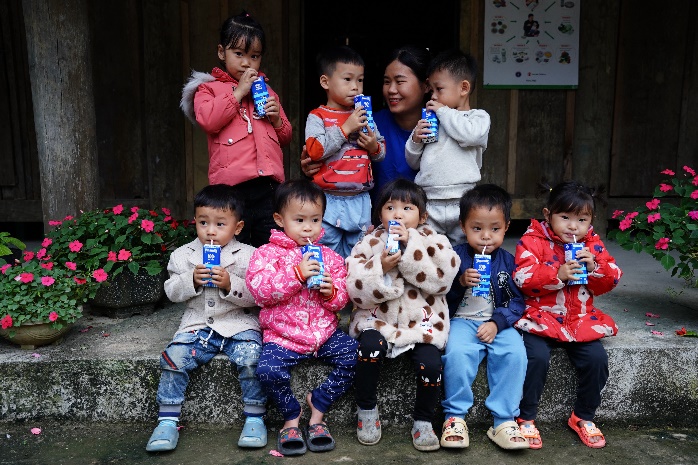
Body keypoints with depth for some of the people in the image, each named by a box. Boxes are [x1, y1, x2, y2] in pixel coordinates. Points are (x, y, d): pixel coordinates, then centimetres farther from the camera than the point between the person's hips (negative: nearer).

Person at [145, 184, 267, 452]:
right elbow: (172, 292, 5)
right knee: (174, 357, -20)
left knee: (250, 357, -27)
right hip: (197, 324, 2)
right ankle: (168, 421, -3)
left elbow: (255, 296, -6)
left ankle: (255, 418, -8)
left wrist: (230, 284, -21)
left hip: (239, 323, -2)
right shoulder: (183, 255, 7)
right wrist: (192, 281, -13)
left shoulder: (248, 256, -2)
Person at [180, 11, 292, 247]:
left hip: (268, 186, 4)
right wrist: (239, 92, -9)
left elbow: (285, 137, 24)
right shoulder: (209, 88, 8)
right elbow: (207, 120, -13)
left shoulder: (267, 91, 21)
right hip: (233, 187, -4)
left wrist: (276, 118, 3)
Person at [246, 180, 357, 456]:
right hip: (283, 334, -3)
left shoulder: (329, 256, 10)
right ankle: (292, 418, 4)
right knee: (268, 369, -26)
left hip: (324, 331, 3)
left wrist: (332, 292, -11)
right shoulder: (268, 253, -1)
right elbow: (259, 290, -17)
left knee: (354, 355, -17)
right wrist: (297, 275, -24)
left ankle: (317, 409, 2)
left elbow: (342, 299, 14)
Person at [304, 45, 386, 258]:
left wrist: (374, 146, -8)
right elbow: (315, 150, -18)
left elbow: (382, 151, 16)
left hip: (360, 200, 5)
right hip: (330, 200, -4)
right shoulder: (318, 117, -4)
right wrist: (345, 128, -17)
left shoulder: (364, 115, 10)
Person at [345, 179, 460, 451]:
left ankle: (423, 421, 6)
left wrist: (410, 245, -20)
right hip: (378, 318, 0)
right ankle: (366, 411, -4)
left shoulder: (433, 241, 2)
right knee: (369, 345, -29)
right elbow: (356, 290, -6)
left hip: (422, 321, 0)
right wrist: (381, 267, -22)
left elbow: (441, 278, -16)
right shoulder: (370, 243, 2)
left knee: (430, 362, -22)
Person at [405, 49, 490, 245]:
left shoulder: (479, 117, 5)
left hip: (462, 204, -3)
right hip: (428, 205, 4)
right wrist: (415, 139, 0)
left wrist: (444, 112, -6)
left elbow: (470, 135, -19)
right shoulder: (430, 122, 17)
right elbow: (414, 162, 20)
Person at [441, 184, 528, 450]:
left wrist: (497, 323, -13)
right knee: (457, 352, -32)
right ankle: (455, 417, -14)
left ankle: (504, 421, -14)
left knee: (515, 353, -27)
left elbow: (517, 301, 3)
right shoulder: (455, 257, 1)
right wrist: (460, 283, -19)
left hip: (498, 324, 2)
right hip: (461, 321, -1)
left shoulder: (507, 261, 7)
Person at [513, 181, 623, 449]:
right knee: (537, 357, -25)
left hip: (581, 320, 4)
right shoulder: (533, 240, -6)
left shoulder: (592, 244, 8)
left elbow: (610, 281, 7)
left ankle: (583, 417, 14)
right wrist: (558, 274, -26)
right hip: (541, 317, -4)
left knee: (597, 359, -12)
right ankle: (526, 418, -4)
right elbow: (522, 277, -17)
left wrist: (594, 267, -13)